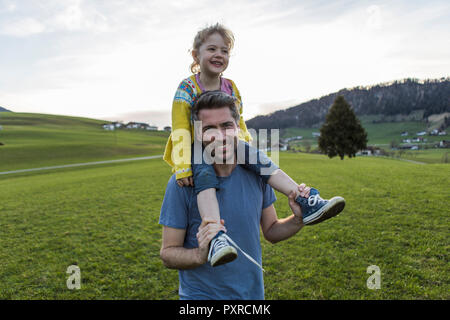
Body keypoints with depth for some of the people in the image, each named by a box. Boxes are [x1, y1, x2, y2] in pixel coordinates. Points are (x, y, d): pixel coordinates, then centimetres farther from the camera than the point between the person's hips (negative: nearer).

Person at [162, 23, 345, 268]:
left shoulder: (231, 88, 6)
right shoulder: (187, 88, -11)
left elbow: (238, 124, 14)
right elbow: (180, 130, -18)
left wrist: (251, 155, 8)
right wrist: (182, 167, -26)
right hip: (198, 150, -5)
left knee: (262, 162, -15)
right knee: (205, 175, -35)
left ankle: (307, 204, -20)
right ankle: (217, 238, -55)